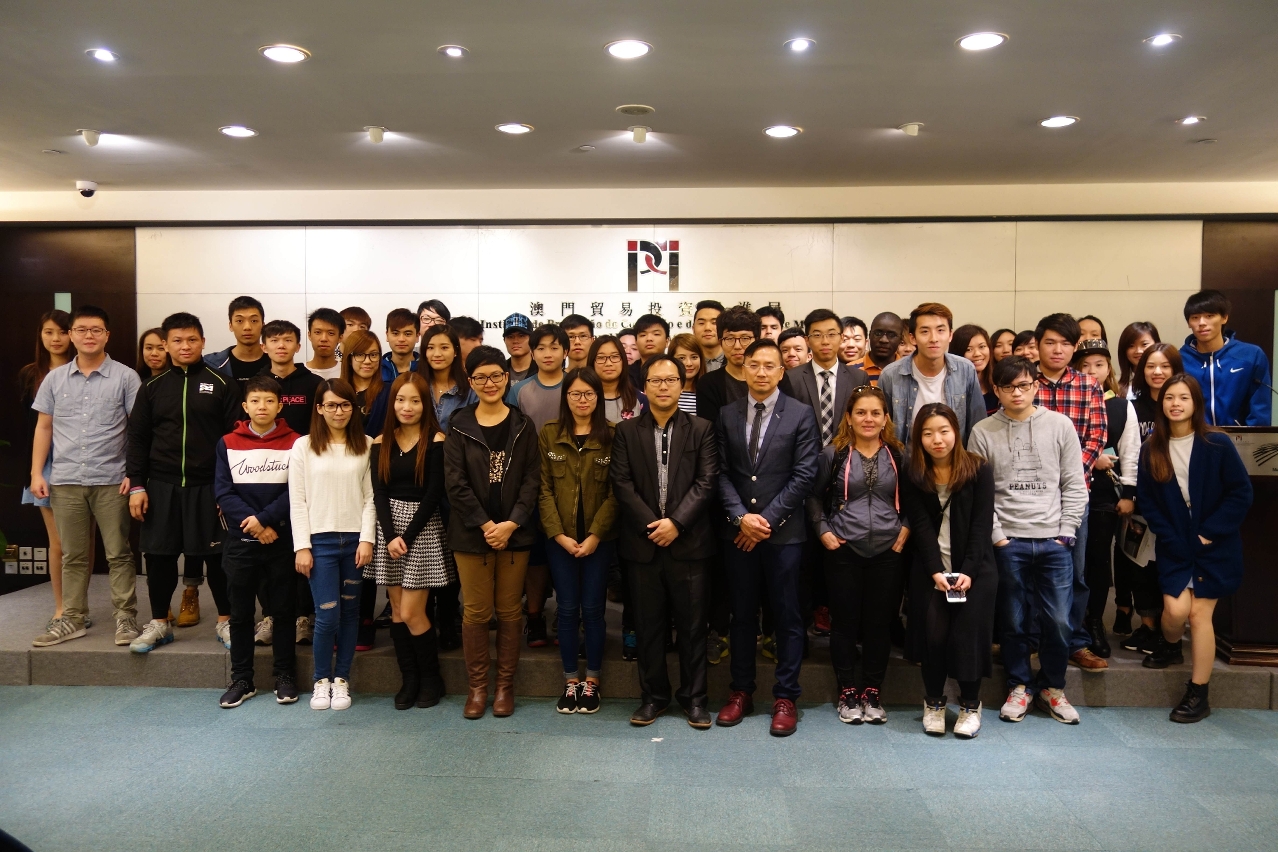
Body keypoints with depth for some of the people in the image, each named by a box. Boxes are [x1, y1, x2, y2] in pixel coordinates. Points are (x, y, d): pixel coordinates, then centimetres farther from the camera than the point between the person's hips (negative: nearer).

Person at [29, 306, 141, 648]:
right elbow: (43, 428, 12)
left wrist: (135, 473, -9)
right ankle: (71, 619, 19)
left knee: (119, 554, 2)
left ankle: (126, 617, 10)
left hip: (111, 480, -3)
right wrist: (37, 473, 5)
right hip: (65, 480, 3)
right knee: (72, 555, 11)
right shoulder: (54, 378, 9)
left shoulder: (126, 377, -1)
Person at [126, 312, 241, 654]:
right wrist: (136, 486, 2)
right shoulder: (152, 388, 9)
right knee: (158, 555, 7)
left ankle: (225, 620, 18)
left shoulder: (222, 384, 0)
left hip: (209, 485, -3)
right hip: (162, 486, 3)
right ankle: (159, 622, 23)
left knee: (217, 555, 4)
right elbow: (138, 439, 9)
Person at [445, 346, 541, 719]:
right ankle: (477, 686, 17)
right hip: (471, 533, -1)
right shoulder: (460, 426, 2)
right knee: (476, 611, 4)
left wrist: (510, 524, -12)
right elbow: (455, 483, -4)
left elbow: (531, 479, 0)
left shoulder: (523, 425, 4)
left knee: (509, 610, 6)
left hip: (514, 532, 1)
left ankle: (505, 685, 18)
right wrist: (486, 525, -12)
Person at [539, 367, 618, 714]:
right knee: (567, 609, 7)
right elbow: (544, 488, -1)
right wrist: (559, 534, -9)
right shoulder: (548, 434, 2)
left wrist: (595, 535, -13)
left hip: (599, 538, -1)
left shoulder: (612, 436, -2)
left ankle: (591, 681, 19)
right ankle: (571, 681, 20)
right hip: (560, 538, 1)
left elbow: (615, 492, -6)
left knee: (593, 608, 4)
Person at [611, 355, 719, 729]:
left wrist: (676, 522, -14)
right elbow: (621, 483, -2)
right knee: (649, 624, 9)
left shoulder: (702, 429, 4)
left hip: (688, 542, -1)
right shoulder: (626, 431, 6)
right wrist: (651, 523, -11)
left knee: (692, 624, 6)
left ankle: (694, 697, 20)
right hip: (642, 542, 1)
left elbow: (707, 481, -4)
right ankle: (653, 695, 23)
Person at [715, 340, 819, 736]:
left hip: (784, 531, -2)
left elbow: (803, 475, -7)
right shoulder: (728, 416, 7)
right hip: (737, 530, 3)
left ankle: (785, 697, 17)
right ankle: (741, 692, 24)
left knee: (787, 615, 5)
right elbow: (722, 473, 4)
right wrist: (741, 516, -10)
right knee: (742, 614, 12)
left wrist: (768, 518, -11)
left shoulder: (801, 414, -2)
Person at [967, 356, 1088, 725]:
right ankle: (1019, 685, 26)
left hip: (1054, 541, 1)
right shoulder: (983, 432, 0)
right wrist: (996, 537, -6)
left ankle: (1052, 687, 24)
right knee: (1013, 620, 7)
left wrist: (1066, 533, -2)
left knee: (1058, 621, 3)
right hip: (1008, 542, -1)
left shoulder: (1060, 425, 4)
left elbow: (1074, 486, 4)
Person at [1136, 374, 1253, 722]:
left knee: (1200, 614, -2)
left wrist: (1209, 533, -13)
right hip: (1174, 546, 2)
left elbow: (1241, 493, -9)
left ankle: (1198, 694, 9)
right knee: (1175, 610, -9)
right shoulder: (1152, 449, 0)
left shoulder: (1218, 445, -8)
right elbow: (1147, 501, 1)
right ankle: (1170, 647, 27)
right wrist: (1172, 539, -8)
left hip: (1214, 545, -2)